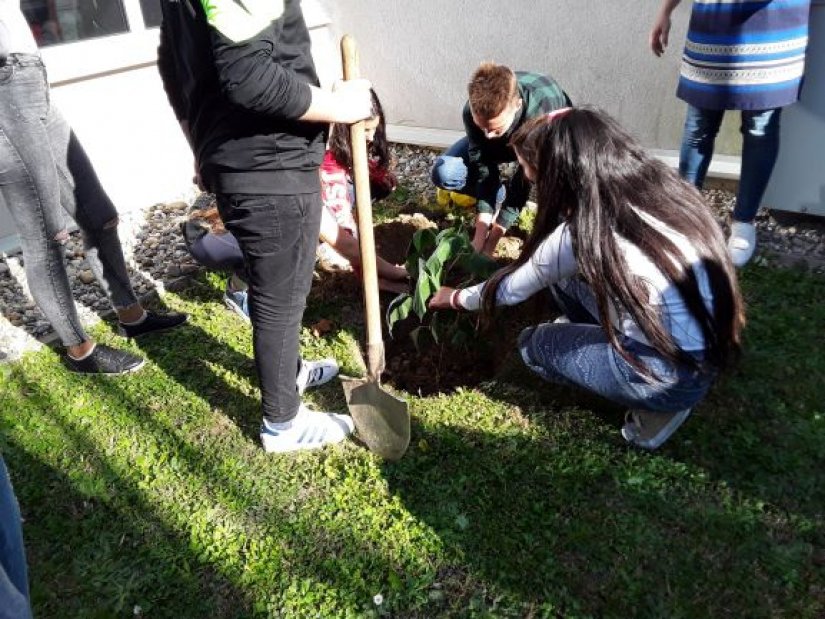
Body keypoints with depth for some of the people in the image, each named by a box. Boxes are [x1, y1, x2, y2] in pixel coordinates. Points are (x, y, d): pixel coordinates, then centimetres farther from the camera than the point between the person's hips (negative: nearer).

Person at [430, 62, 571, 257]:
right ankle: (500, 197, 2)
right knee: (444, 172, -22)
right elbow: (483, 169, -28)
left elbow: (525, 179, -37)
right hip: (508, 140, 3)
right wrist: (479, 236, -35)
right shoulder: (473, 111, -33)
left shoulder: (542, 112, -43)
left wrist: (491, 243, -36)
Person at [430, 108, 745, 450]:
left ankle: (655, 405, 5)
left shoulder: (581, 232, -17)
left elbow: (510, 291, 0)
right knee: (564, 278, 15)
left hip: (678, 376, -8)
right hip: (711, 349, 8)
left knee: (533, 344, 12)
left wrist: (455, 298, 20)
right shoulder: (661, 186, 1)